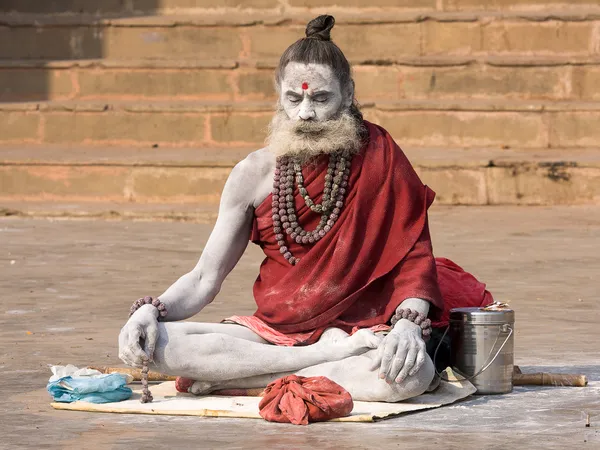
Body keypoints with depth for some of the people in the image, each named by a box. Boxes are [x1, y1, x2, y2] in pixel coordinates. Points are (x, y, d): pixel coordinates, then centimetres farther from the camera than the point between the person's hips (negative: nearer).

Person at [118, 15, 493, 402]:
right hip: (274, 331, 2)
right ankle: (328, 357, -22)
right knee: (158, 344, -25)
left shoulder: (378, 159, -2)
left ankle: (240, 379, -24)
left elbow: (413, 256, -5)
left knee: (412, 374, -38)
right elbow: (204, 279, 6)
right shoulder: (255, 174, 3)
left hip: (358, 331, -2)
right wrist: (152, 311, -14)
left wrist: (408, 323, -26)